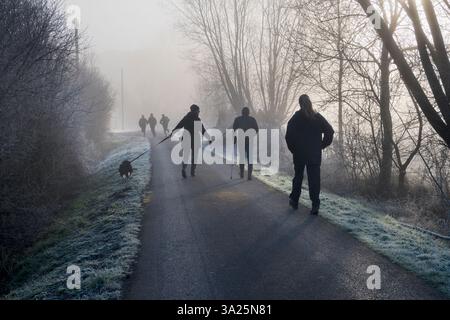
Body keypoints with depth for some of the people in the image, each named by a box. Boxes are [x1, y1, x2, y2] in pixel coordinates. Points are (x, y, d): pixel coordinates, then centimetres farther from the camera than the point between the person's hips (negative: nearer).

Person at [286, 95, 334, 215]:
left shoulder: (296, 118, -5)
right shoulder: (318, 117, 0)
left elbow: (289, 135, -12)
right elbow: (330, 131, -4)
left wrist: (293, 148, 0)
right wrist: (322, 145, 3)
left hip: (299, 153, -1)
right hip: (315, 154, 1)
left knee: (298, 176, 15)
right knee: (314, 178, 1)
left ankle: (294, 201, 24)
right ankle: (315, 205, -7)